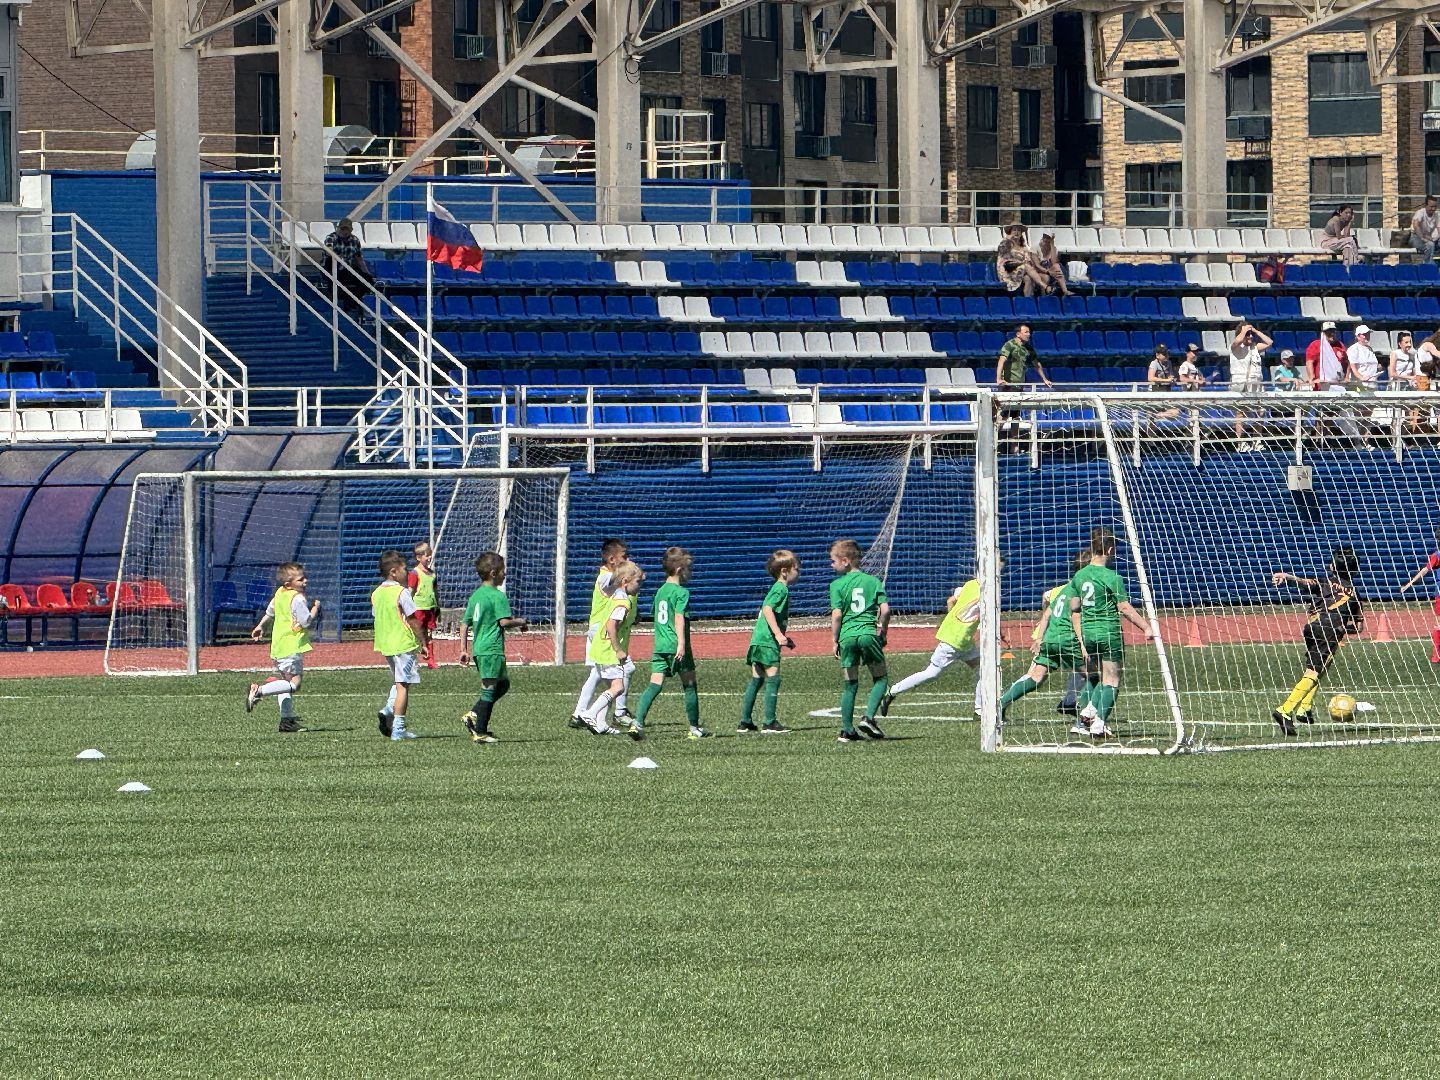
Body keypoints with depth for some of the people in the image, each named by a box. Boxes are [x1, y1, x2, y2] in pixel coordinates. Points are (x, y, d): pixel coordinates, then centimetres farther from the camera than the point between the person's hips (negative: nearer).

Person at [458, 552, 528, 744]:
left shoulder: (475, 596, 14)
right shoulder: (498, 596, -12)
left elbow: (465, 624, 15)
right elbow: (504, 622, -19)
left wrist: (463, 648, 17)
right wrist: (520, 623, -1)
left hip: (479, 649, 9)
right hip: (492, 649, -9)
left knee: (503, 683, 20)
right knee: (489, 690, -4)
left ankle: (473, 715, 11)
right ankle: (480, 732, -2)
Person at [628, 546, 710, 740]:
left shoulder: (660, 591, 15)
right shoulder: (682, 592, -8)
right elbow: (679, 617, -19)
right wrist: (681, 643, -25)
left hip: (660, 645, 6)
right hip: (677, 648, -6)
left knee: (655, 685, -2)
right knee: (690, 686, 7)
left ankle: (638, 722, -18)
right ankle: (694, 728, 14)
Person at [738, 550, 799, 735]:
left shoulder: (777, 589, 20)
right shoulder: (782, 589, -10)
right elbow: (768, 610, -23)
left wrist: (784, 637, 31)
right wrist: (778, 634, -27)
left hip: (758, 640, 10)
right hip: (767, 641, -10)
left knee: (756, 681, 12)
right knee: (773, 679, -9)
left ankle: (745, 723, 14)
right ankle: (770, 723, -12)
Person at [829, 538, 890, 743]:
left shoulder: (837, 585, 1)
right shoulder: (873, 581, 7)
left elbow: (836, 615, -6)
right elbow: (885, 609, -1)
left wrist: (835, 641, 2)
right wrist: (882, 631, 13)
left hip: (847, 635, 0)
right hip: (869, 633, 0)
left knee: (850, 684, 8)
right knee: (880, 678, 13)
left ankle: (847, 730, 8)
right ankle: (869, 718, -5)